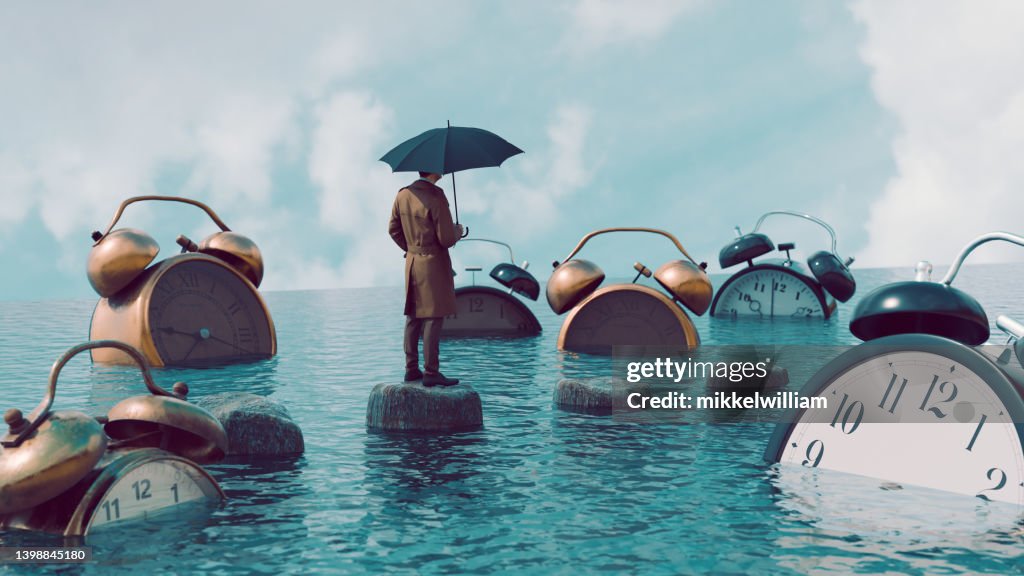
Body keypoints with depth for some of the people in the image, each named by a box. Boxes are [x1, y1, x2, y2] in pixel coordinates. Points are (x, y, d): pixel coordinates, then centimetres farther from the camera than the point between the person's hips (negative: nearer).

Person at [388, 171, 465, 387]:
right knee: (433, 318, -4)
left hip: (411, 263, 8)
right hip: (434, 264, -7)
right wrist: (458, 231, 2)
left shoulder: (403, 195, 3)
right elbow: (447, 239, -19)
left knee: (413, 317, 13)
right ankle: (431, 373, -2)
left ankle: (411, 369, 18)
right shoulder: (436, 198, -19)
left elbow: (393, 229, 12)